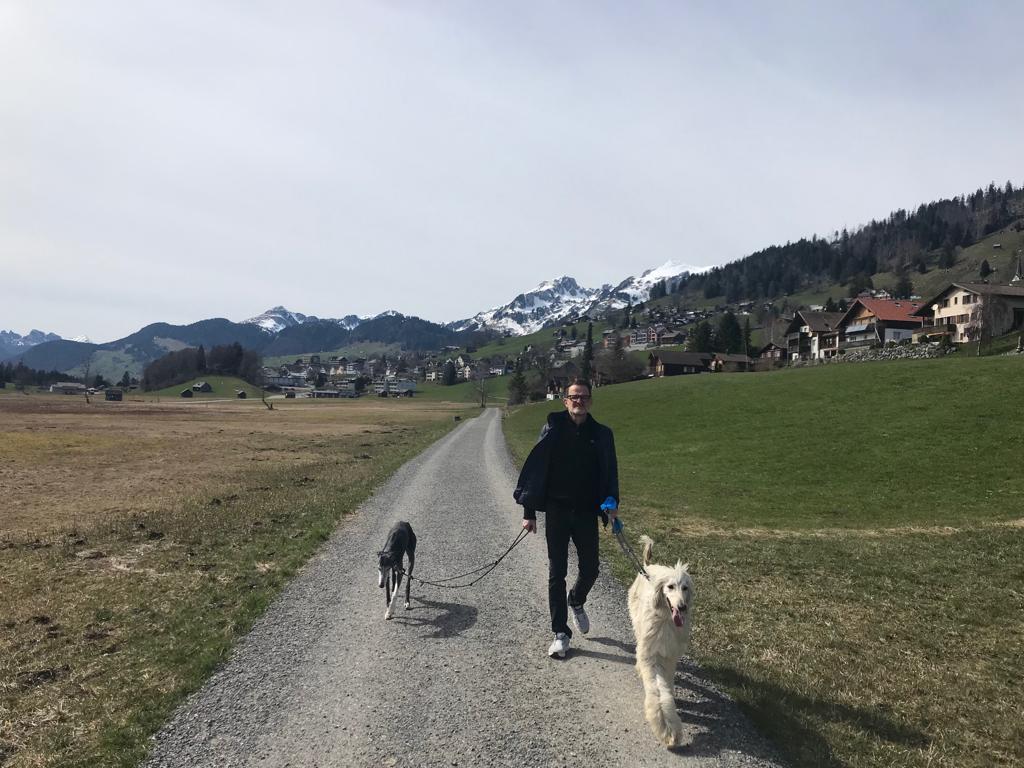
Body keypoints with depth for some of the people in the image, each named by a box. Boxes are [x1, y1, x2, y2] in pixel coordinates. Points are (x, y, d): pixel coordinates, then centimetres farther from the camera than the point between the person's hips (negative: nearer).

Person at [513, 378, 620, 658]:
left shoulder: (601, 434, 2)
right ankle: (561, 633, 13)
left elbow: (610, 474, 6)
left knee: (590, 569, 10)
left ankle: (576, 603, 43)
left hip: (587, 512, 2)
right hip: (557, 511, -2)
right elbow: (534, 469, -4)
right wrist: (528, 512, -6)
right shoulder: (553, 430, -4)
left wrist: (611, 504, -12)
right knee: (557, 572, 2)